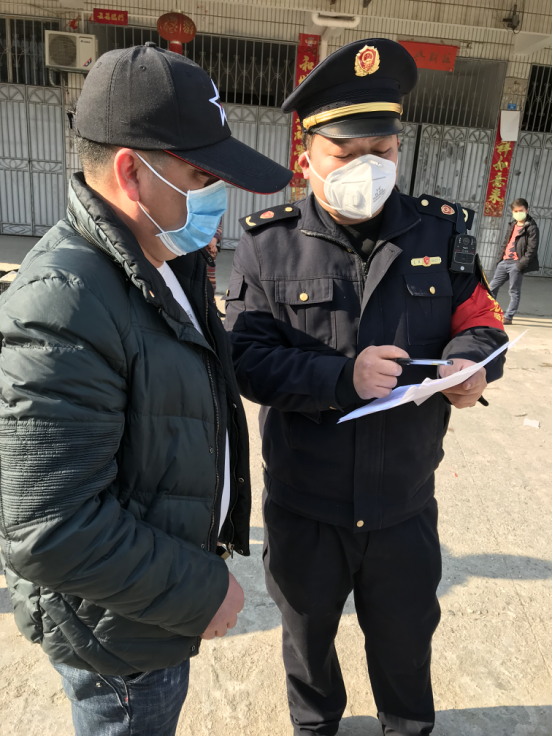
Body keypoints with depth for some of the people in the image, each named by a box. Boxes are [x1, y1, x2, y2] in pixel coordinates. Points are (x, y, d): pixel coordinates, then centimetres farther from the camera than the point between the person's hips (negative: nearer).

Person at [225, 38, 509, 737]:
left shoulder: (441, 230, -5)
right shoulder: (268, 243, -10)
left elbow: (480, 317, 2)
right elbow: (246, 357, -15)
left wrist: (471, 363, -21)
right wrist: (343, 375, -29)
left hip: (406, 502, 1)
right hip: (303, 506, 0)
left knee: (407, 635, 26)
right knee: (308, 632, 26)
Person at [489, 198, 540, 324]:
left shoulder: (532, 227, -6)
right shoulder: (512, 225, 17)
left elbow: (532, 249, -12)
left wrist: (521, 264, -18)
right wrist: (500, 258, 12)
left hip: (516, 264, -8)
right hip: (504, 262, 8)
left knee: (514, 292, -1)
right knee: (492, 287, 10)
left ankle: (508, 318, 3)